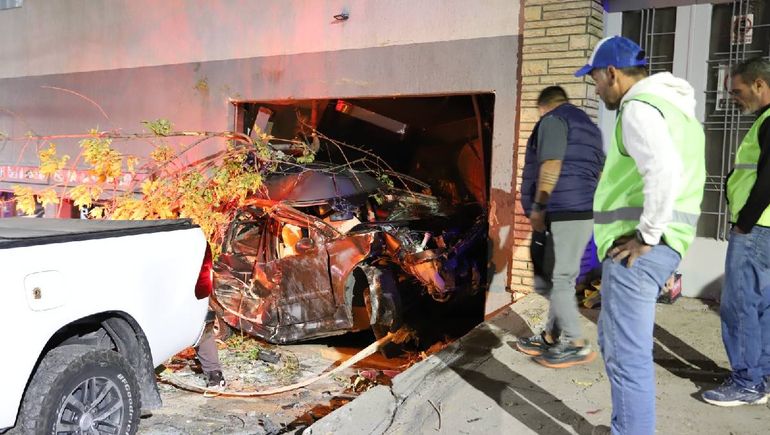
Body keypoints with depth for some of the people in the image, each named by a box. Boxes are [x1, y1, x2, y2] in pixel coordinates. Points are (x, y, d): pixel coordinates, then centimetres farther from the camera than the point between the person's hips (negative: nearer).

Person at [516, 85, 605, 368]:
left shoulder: (553, 119, -4)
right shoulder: (588, 124, 24)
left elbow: (551, 166, -17)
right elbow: (599, 171, 23)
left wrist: (538, 206, -17)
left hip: (562, 212, -10)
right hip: (582, 210, 10)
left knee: (556, 280, -5)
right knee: (559, 278, 13)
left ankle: (577, 345, 0)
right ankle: (552, 337, 19)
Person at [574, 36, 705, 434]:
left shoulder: (639, 105, -11)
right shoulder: (674, 106, 20)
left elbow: (664, 169, -28)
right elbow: (678, 170, 23)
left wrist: (647, 235, -19)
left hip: (638, 248, -11)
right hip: (659, 245, 11)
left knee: (627, 355, -3)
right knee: (615, 341, 22)